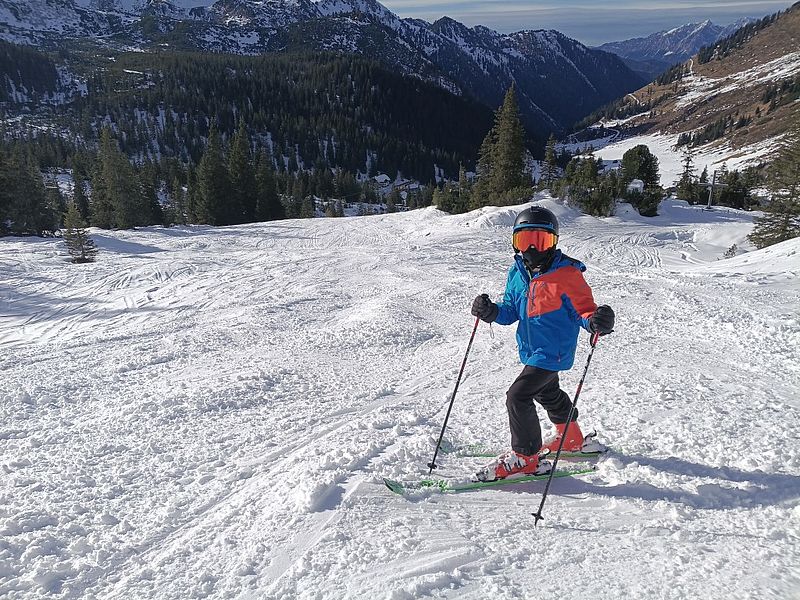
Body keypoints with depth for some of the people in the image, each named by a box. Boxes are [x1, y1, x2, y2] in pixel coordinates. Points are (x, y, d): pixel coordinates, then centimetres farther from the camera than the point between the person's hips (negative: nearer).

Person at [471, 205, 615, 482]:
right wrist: (492, 312, -13)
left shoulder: (567, 274, -20)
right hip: (531, 349, 8)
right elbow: (512, 311, 7)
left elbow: (585, 311, -17)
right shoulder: (517, 272, 0)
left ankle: (525, 457, 3)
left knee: (518, 396, -13)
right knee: (548, 393, 26)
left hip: (553, 351, -8)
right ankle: (572, 439, 51)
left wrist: (596, 322, -40)